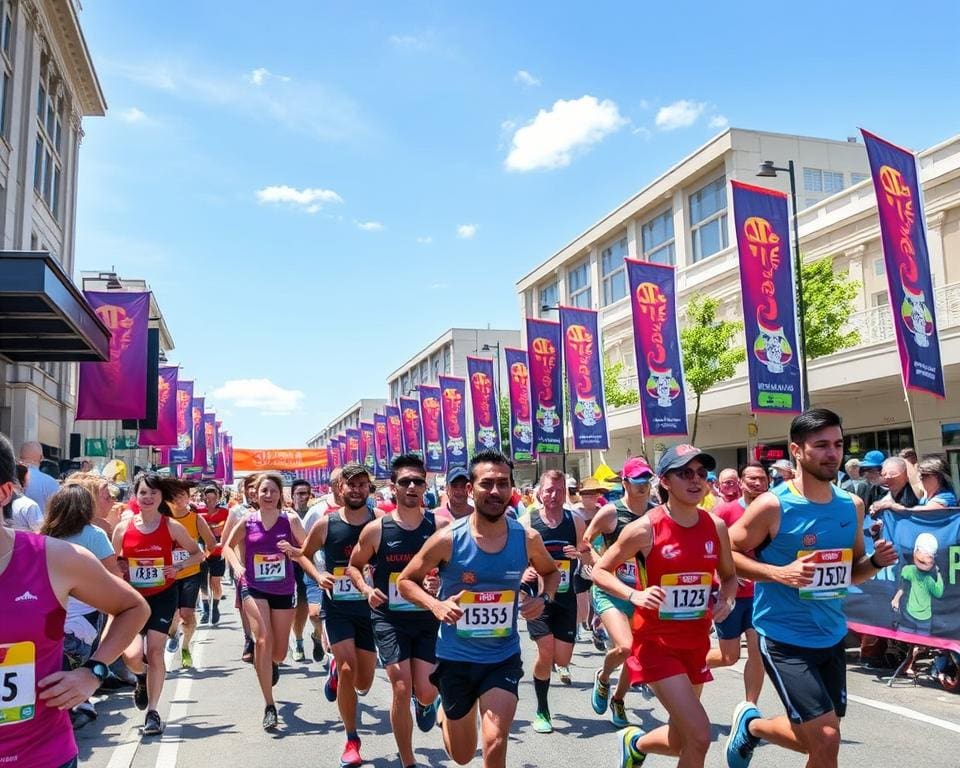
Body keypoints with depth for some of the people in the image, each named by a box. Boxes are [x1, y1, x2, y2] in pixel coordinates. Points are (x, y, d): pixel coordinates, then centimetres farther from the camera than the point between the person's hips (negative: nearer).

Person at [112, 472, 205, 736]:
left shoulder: (172, 526, -6)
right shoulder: (123, 528, -3)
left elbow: (197, 554, 4)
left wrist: (179, 567, -12)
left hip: (163, 595, -1)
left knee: (155, 652, -2)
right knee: (132, 655, -13)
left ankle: (152, 712, 13)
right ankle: (142, 677, 26)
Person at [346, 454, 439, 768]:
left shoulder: (438, 527, -6)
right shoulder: (376, 529, -7)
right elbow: (354, 566, 8)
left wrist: (442, 581, -17)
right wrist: (366, 589, -11)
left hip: (428, 617, 1)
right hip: (389, 618, -1)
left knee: (425, 692, -2)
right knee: (401, 690, -7)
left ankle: (425, 703, 39)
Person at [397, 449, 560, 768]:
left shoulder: (527, 539, -9)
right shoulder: (447, 539, -17)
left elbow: (551, 572, 12)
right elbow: (405, 581, -5)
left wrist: (544, 599, -10)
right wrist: (435, 605, -23)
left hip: (504, 657, 1)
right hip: (456, 657, -1)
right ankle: (447, 711, 52)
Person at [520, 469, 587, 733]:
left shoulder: (576, 521, 0)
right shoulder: (526, 522, -7)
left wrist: (579, 554, -14)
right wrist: (522, 574, -23)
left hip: (566, 597, 3)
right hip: (537, 596, -2)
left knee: (562, 658, 2)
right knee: (546, 651, -13)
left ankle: (560, 666, 44)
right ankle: (542, 711, 10)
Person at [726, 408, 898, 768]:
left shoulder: (853, 506, 2)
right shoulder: (772, 506, -16)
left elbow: (851, 571, 13)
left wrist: (876, 561, -8)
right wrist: (779, 573, -23)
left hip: (832, 637, 7)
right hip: (784, 638, -6)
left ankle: (752, 726, 41)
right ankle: (751, 723, 19)